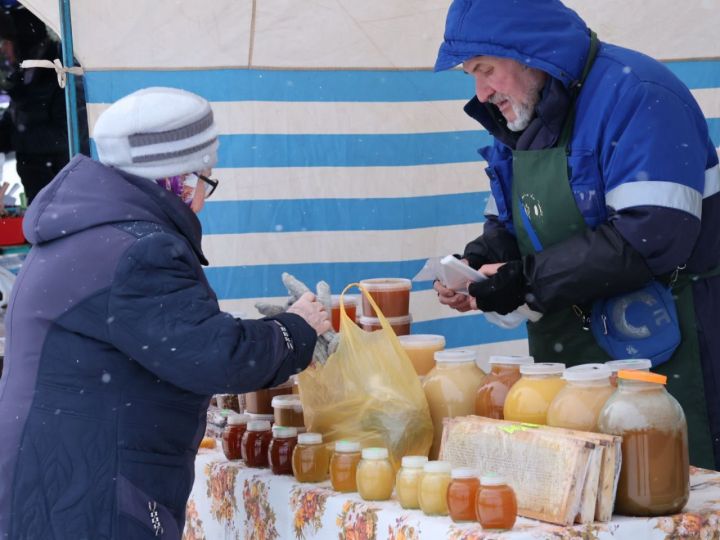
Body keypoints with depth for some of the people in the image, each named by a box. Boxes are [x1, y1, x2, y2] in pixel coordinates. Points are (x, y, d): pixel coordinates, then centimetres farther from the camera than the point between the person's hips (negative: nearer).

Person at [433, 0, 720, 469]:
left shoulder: (634, 94, -16)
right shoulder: (520, 116, 11)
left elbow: (652, 237, -25)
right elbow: (508, 223, 20)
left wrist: (528, 280, -22)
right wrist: (478, 262, -4)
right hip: (564, 356, 8)